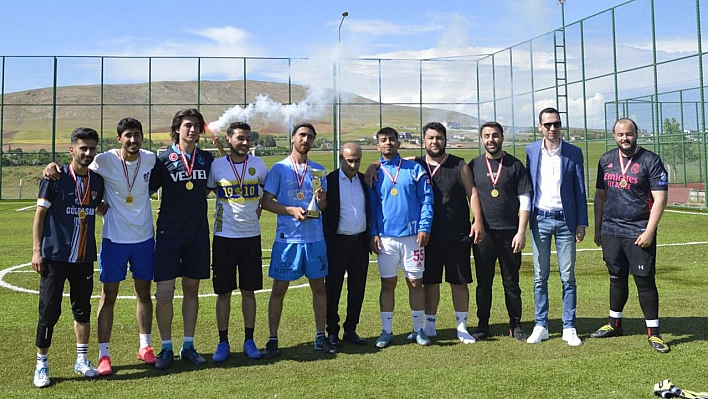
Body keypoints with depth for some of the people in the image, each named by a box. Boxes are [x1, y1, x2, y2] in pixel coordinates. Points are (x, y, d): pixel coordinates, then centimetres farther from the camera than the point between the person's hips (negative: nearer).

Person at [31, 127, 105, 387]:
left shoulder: (98, 181, 6)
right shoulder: (55, 178, -6)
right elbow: (40, 214, -4)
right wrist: (36, 250, -9)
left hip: (85, 258, 4)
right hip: (55, 256, -4)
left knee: (83, 309, 12)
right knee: (49, 310, -1)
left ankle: (82, 360, 25)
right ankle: (41, 365, 14)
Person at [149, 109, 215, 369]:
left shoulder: (207, 159, 7)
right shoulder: (163, 160, -3)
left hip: (198, 233, 3)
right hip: (169, 233, -3)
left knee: (192, 289, 9)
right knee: (164, 292, -4)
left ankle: (188, 346, 20)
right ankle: (166, 348, 11)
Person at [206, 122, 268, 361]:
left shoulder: (257, 164, 3)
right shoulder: (217, 166, -1)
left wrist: (260, 206, 10)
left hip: (251, 236, 1)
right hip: (224, 236, -1)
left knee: (249, 290, 7)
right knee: (223, 292, 4)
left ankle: (249, 341, 17)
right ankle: (223, 342, 15)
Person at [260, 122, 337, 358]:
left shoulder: (318, 170, 11)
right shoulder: (279, 168, 1)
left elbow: (324, 206, 13)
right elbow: (266, 201, -3)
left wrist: (321, 200, -10)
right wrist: (292, 210, -16)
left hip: (315, 237, 3)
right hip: (287, 237, -3)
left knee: (319, 287, 8)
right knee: (279, 289, 1)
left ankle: (320, 337, 20)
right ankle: (273, 340, 12)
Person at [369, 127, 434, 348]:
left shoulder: (415, 169, 4)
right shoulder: (374, 173, 8)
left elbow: (426, 199, 1)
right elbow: (371, 205, 8)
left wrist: (424, 228, -9)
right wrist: (373, 233, -2)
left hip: (412, 236, -1)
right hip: (385, 237, 1)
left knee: (416, 282, 5)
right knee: (387, 284, 5)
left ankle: (418, 329, 17)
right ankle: (386, 331, 14)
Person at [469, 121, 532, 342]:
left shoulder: (515, 165, 3)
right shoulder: (474, 165, 7)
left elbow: (525, 200, 1)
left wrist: (521, 231, -8)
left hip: (510, 233, -1)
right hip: (483, 233, 1)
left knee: (511, 282, 7)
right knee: (483, 282, 7)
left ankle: (515, 325, 18)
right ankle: (482, 325, 17)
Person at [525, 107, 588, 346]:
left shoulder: (574, 153, 2)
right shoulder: (531, 151, 4)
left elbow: (580, 190, 4)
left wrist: (582, 223, -1)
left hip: (565, 220, -1)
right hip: (540, 219, 1)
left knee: (568, 277, 3)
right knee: (540, 277, 5)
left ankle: (569, 328, 12)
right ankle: (541, 326, 14)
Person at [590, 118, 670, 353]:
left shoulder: (650, 161, -5)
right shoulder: (606, 160, 10)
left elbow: (660, 199, -8)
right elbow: (600, 196, 16)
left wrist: (649, 232, -15)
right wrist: (597, 228, 12)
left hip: (639, 234, -4)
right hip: (611, 232, 4)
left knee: (645, 281, -2)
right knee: (617, 279, 15)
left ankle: (653, 332, 8)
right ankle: (614, 324, 27)